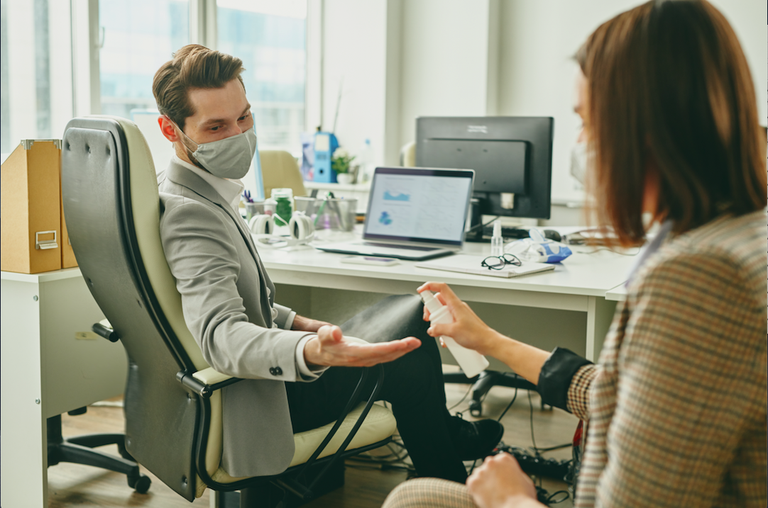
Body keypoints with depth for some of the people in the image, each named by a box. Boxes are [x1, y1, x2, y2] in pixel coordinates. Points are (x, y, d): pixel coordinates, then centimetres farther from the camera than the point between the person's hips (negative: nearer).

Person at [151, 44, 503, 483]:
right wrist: (313, 353, -57)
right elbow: (221, 336, -42)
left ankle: (443, 431, 42)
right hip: (258, 403, -11)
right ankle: (444, 480, 14)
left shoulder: (202, 193, 5)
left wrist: (297, 323, 8)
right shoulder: (189, 214, -28)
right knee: (411, 314, -5)